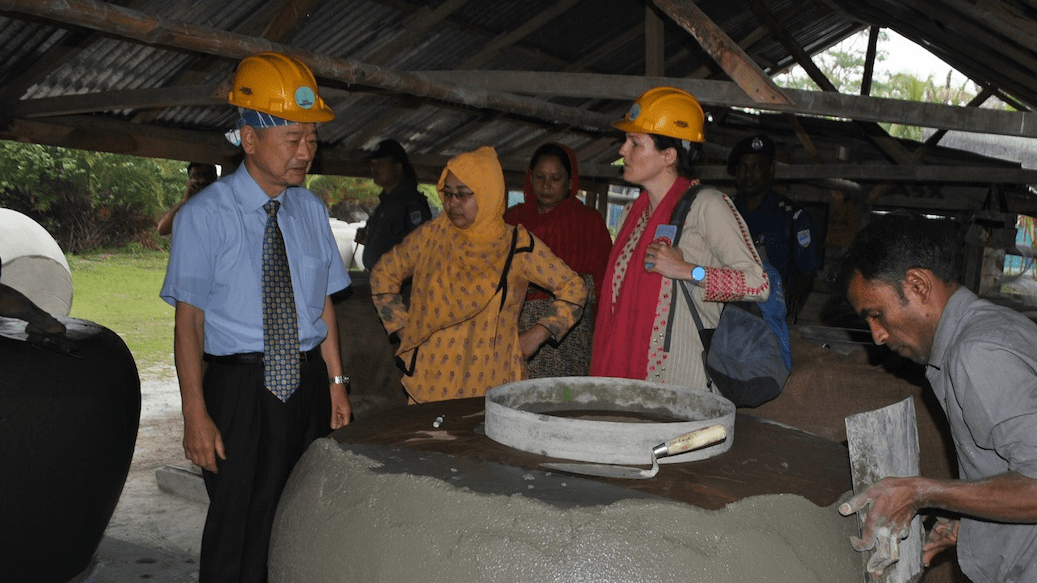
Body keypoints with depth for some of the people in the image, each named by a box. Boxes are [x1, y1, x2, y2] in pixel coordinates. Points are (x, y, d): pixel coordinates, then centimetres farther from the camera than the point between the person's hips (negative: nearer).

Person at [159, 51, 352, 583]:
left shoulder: (312, 210, 6)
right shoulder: (204, 216, -8)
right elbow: (189, 320, -9)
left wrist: (335, 384, 7)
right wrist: (197, 416, -13)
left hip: (307, 381, 4)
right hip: (241, 387, -4)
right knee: (239, 532, 3)